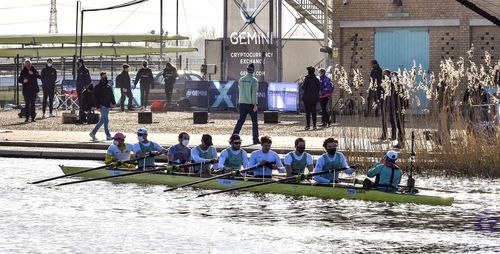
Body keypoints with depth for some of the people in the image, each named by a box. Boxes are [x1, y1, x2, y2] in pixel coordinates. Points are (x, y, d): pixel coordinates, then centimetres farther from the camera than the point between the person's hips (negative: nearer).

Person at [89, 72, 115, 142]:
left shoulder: (109, 87, 15)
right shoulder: (98, 87, -4)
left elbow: (111, 95, 20)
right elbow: (95, 97, -7)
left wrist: (113, 102, 4)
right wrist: (98, 106, -14)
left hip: (107, 106, 7)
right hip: (102, 106, -7)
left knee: (102, 120, 11)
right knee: (106, 120, -10)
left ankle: (93, 133, 22)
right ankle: (108, 136, -8)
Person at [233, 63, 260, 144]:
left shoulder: (241, 80, 8)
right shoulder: (254, 80, -10)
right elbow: (254, 93, -15)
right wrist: (255, 105, -15)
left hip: (242, 103, 4)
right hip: (251, 103, -4)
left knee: (241, 120, 0)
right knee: (255, 121, 8)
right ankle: (255, 140, 13)